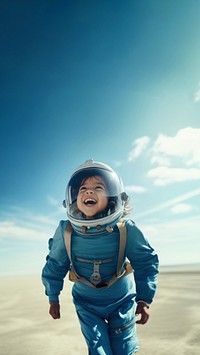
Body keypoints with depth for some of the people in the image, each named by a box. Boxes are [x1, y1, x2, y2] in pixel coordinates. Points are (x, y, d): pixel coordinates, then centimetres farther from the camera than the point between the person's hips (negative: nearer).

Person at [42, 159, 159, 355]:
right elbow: (55, 265, -3)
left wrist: (144, 298, -10)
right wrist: (53, 298, 6)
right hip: (86, 302, 0)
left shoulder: (126, 229, -25)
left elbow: (146, 262, -9)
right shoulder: (65, 232, -21)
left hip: (122, 300, 0)